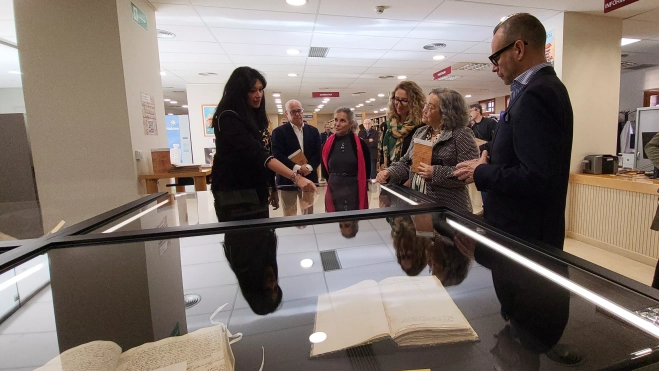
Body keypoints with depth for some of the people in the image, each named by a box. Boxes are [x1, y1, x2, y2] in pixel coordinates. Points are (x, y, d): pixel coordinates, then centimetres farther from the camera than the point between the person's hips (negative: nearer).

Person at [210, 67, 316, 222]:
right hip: (234, 195, -7)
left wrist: (273, 188, 14)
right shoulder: (228, 118, -16)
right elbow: (256, 153, -28)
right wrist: (295, 177, -37)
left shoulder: (256, 117, 10)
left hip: (258, 193, 7)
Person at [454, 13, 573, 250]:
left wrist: (481, 173, -15)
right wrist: (488, 165, 0)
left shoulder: (537, 94, -20)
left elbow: (537, 179, -28)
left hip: (525, 237, -9)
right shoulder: (541, 88, 11)